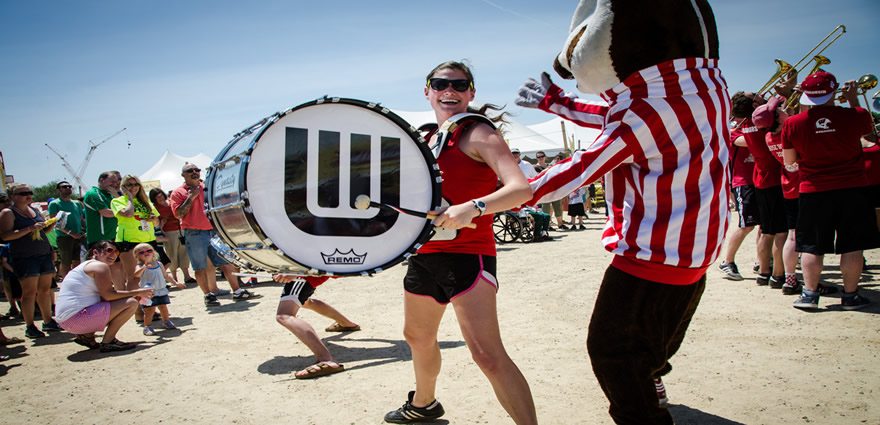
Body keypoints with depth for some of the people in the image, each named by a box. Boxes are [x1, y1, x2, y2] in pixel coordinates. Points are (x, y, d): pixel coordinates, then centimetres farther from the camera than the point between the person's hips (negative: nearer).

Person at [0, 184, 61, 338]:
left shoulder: (35, 210, 16)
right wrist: (30, 229, -21)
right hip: (24, 257, -6)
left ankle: (48, 322, 16)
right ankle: (29, 327, 0)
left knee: (45, 289, 8)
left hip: (44, 254, 6)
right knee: (29, 291, -6)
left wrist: (52, 224, 4)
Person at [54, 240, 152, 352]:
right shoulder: (100, 266, -7)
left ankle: (87, 335, 14)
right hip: (77, 318, -10)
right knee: (131, 303, -12)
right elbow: (108, 295, -17)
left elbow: (105, 294, 19)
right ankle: (107, 342, -8)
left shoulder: (86, 265, 23)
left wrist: (135, 294, 14)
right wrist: (137, 293, -6)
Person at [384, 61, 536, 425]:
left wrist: (472, 208, -38)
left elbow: (521, 189, -24)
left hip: (466, 254, -8)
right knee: (417, 336, 24)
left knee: (487, 354, -19)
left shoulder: (477, 132, -10)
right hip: (424, 253, 9)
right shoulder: (430, 140, 14)